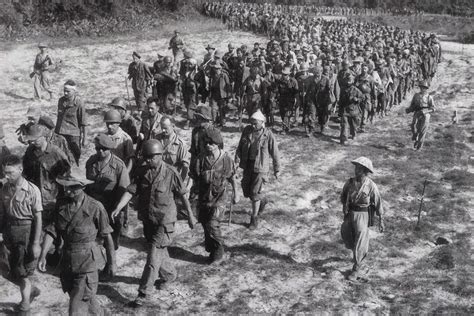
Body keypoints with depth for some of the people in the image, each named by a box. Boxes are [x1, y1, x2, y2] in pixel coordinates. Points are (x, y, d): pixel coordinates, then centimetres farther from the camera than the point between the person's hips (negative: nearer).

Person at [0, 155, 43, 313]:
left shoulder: (32, 190, -14)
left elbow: (38, 218, -12)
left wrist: (36, 243, -14)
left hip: (26, 231, -5)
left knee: (22, 273, 3)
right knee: (13, 272, 12)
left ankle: (25, 304, 24)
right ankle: (32, 289, 39)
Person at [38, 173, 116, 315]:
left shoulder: (95, 207, -15)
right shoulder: (61, 204, -2)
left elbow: (107, 236, -7)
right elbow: (52, 230, -2)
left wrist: (112, 263, -1)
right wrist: (42, 255, -12)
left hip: (87, 262, -5)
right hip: (67, 260, 5)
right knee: (87, 299, 23)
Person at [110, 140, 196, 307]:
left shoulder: (171, 173, -15)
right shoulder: (140, 171, -4)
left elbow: (183, 194, -5)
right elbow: (130, 191, -9)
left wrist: (190, 214, 1)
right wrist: (117, 208, -22)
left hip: (164, 222, -5)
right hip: (147, 220, 5)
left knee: (153, 258, -6)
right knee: (160, 252, 23)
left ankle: (143, 294, 2)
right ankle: (169, 275, 48)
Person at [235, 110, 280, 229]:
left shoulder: (268, 135, -12)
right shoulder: (247, 130, -1)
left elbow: (275, 153, -4)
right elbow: (240, 147, 3)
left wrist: (277, 169, 1)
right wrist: (237, 161, -9)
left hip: (260, 167, -5)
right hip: (247, 165, 5)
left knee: (255, 192, -5)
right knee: (246, 191, 11)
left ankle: (254, 218, 11)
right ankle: (262, 200, 42)